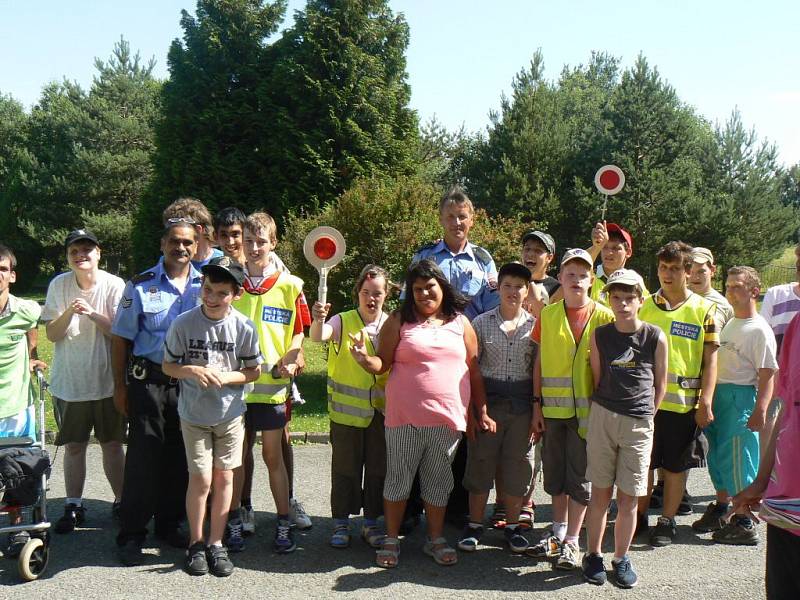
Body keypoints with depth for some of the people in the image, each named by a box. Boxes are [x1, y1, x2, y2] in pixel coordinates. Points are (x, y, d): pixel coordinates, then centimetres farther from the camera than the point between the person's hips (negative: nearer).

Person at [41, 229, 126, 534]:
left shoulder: (114, 286, -10)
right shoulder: (59, 285, -3)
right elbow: (52, 335, -4)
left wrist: (92, 313, -25)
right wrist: (69, 312, -21)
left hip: (107, 381, -2)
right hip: (69, 382, 2)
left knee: (112, 444, 10)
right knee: (74, 446, 11)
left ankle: (121, 501, 24)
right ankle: (73, 506, 24)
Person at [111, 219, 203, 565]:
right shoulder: (141, 286, -1)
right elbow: (120, 338, 2)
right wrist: (120, 386, -1)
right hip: (148, 379, -2)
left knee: (181, 456, 10)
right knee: (143, 455, -1)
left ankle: (169, 524, 25)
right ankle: (131, 534, 9)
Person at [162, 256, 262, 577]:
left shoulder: (244, 327, -11)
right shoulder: (183, 323, -12)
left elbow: (254, 370, -1)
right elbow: (168, 366, -2)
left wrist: (225, 377, -19)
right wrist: (193, 371, -22)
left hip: (230, 413, 1)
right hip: (194, 414, -1)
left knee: (224, 477, 8)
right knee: (201, 478, -2)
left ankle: (216, 543, 23)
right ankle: (196, 543, 19)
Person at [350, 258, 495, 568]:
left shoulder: (460, 323, 9)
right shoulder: (399, 320, 3)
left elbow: (474, 370, 11)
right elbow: (383, 363, 0)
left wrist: (481, 411, 8)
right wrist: (365, 359, -21)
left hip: (448, 416, 2)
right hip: (405, 415, -2)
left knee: (439, 478, 12)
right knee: (398, 476, 7)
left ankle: (436, 539, 26)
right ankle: (391, 539, 20)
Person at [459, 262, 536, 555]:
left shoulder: (535, 324, 5)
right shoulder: (482, 322, 2)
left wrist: (538, 407, 0)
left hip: (522, 404, 1)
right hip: (488, 401, -1)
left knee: (518, 464, 7)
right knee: (481, 462, 4)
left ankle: (512, 525, 22)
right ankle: (475, 525, 18)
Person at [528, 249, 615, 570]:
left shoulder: (603, 317, -4)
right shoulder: (548, 314, 4)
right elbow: (539, 362, 6)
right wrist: (537, 405, 3)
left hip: (586, 409, -3)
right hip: (553, 408, 3)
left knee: (580, 475, 4)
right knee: (554, 471, 13)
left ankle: (571, 541, 15)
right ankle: (558, 533, 29)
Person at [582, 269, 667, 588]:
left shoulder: (656, 337, -3)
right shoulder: (599, 335, 1)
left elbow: (660, 383, 6)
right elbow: (596, 379, 9)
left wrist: (646, 414, 5)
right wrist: (603, 408, 5)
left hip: (639, 423, -1)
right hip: (603, 417, 1)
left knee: (629, 497, 5)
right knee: (600, 492, 7)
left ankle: (621, 557, 20)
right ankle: (593, 555, 19)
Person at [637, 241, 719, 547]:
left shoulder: (703, 309, 0)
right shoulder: (645, 306, 6)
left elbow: (710, 359, -1)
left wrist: (705, 401, -8)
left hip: (684, 401, -2)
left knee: (676, 465, 8)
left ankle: (667, 521, 21)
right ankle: (639, 516, 24)